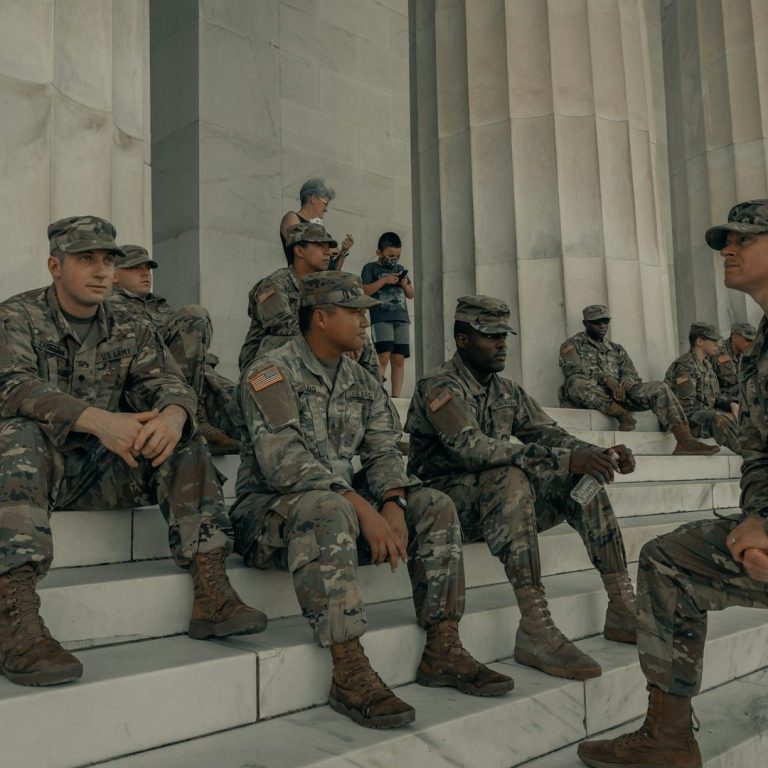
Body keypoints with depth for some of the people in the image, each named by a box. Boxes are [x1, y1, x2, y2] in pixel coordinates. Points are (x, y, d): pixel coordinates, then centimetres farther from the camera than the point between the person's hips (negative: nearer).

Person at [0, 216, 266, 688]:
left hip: (105, 471, 4)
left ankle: (211, 593, -22)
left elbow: (167, 381, -4)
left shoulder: (130, 328, 9)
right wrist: (97, 419, -39)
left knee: (185, 442, -16)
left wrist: (173, 414, -31)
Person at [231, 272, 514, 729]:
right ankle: (350, 673, -38)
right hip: (271, 513, -7)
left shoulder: (363, 383, 12)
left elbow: (384, 452, 5)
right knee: (328, 509, -39)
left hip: (346, 506, 7)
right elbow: (284, 459, -24)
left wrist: (393, 505, -17)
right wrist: (363, 508, -30)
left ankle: (443, 651, -8)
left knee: (436, 508, -8)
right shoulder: (272, 372, -10)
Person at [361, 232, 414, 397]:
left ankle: (396, 396, 1)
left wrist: (405, 284, 3)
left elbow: (411, 294, 24)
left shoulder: (400, 269, 22)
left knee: (399, 359, 0)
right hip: (381, 318, -5)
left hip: (401, 318, 5)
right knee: (383, 357, -17)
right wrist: (384, 280, -11)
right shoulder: (371, 268, 7)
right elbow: (365, 290, -6)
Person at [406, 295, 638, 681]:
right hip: (446, 500, -7)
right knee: (511, 478, -36)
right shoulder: (440, 387, -13)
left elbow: (549, 433, 8)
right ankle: (535, 632, -39)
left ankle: (621, 609, -10)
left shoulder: (507, 391, 14)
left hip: (502, 502, 8)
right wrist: (564, 459, -34)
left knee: (583, 478, -8)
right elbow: (472, 448, -28)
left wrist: (599, 453, -15)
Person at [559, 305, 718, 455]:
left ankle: (685, 441, -27)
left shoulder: (617, 349, 27)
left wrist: (625, 383, -12)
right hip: (589, 399, -4)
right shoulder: (572, 345, 12)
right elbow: (574, 370, -9)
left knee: (659, 388, -16)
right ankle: (622, 414, -27)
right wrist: (606, 379, -24)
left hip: (618, 394, 4)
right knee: (577, 382, -38)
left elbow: (632, 375, 15)